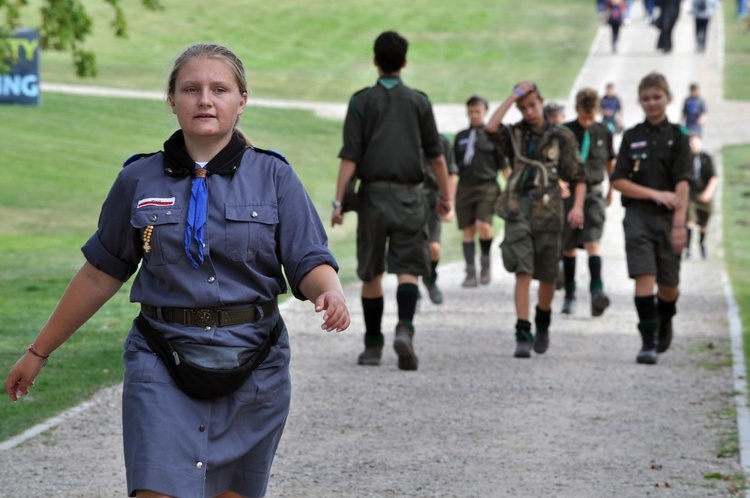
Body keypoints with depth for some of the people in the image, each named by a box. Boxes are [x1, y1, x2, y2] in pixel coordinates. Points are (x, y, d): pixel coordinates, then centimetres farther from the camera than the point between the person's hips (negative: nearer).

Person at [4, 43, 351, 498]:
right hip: (162, 362, -1)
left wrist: (331, 292, -27)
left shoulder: (274, 177, 2)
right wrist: (39, 352, 15)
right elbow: (101, 273, 11)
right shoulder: (140, 181, 4)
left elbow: (310, 262, -2)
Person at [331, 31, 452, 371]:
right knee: (408, 269, -2)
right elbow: (435, 154, 6)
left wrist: (338, 201, -5)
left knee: (371, 273, 10)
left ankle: (373, 345, 16)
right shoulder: (419, 102, 5)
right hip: (409, 195, 0)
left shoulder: (362, 101, 1)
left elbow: (349, 156, -5)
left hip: (374, 192, 0)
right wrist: (445, 195, 16)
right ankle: (405, 329, -27)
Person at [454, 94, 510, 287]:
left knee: (484, 227, -19)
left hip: (487, 186, -3)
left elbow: (504, 166, 6)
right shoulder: (461, 137, 13)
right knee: (468, 231, 2)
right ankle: (470, 272, 7)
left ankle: (485, 259, 5)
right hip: (465, 186, 3)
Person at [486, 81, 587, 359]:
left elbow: (577, 177, 6)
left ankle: (543, 324, 38)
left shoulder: (561, 137, 6)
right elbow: (491, 128, -15)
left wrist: (578, 206, -9)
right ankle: (523, 335, -18)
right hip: (518, 212, -1)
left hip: (548, 212, 1)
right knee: (523, 273, -14)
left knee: (547, 277, 11)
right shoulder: (514, 135, 8)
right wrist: (514, 96, -9)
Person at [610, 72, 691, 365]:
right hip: (638, 216, 0)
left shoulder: (677, 137, 2)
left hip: (667, 217, 0)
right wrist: (655, 194, -10)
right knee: (644, 276, -12)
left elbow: (682, 184, -5)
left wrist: (679, 224, -14)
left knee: (668, 284, 7)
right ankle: (649, 341, -12)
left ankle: (664, 322, 37)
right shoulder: (632, 137, 6)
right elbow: (618, 181, 2)